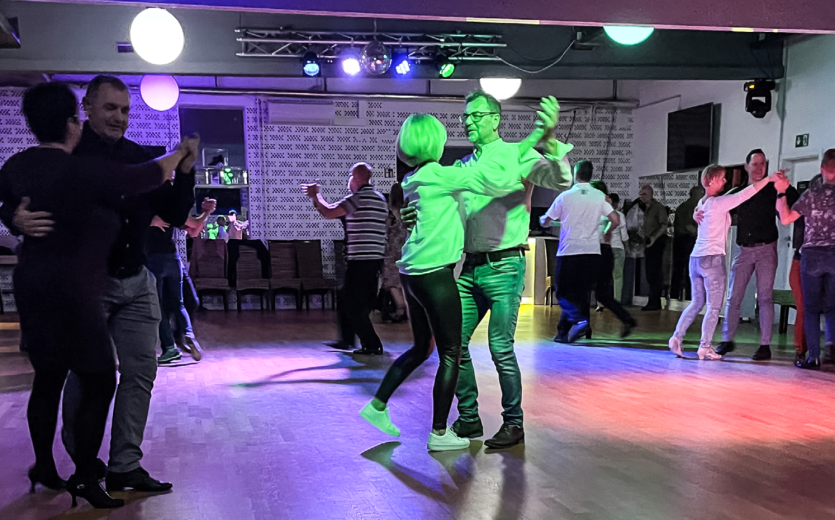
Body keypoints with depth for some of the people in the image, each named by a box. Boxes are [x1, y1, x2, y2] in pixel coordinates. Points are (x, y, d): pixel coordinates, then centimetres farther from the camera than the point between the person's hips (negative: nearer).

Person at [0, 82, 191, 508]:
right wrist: (181, 153, 7)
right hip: (69, 292, -9)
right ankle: (85, 478, 7)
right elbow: (148, 176, -10)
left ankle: (44, 467, 30)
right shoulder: (82, 172, -19)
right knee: (99, 380, 2)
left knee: (48, 377, 18)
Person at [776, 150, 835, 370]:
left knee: (811, 308, 5)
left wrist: (781, 193, -2)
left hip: (812, 255, -1)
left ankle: (814, 357, 1)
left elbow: (785, 219, -7)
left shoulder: (812, 193, -4)